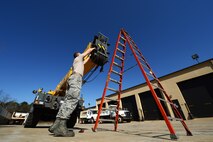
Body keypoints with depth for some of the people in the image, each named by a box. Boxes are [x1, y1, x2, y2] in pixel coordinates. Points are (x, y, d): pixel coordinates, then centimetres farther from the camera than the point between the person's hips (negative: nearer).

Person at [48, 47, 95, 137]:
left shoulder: (77, 62, 37)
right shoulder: (78, 57, 20)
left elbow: (84, 62, 54)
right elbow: (88, 50, 26)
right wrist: (94, 48, 45)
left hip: (72, 78, 9)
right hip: (76, 77, -9)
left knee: (68, 100, -2)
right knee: (73, 100, -22)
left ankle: (56, 125, -7)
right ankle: (61, 126, -30)